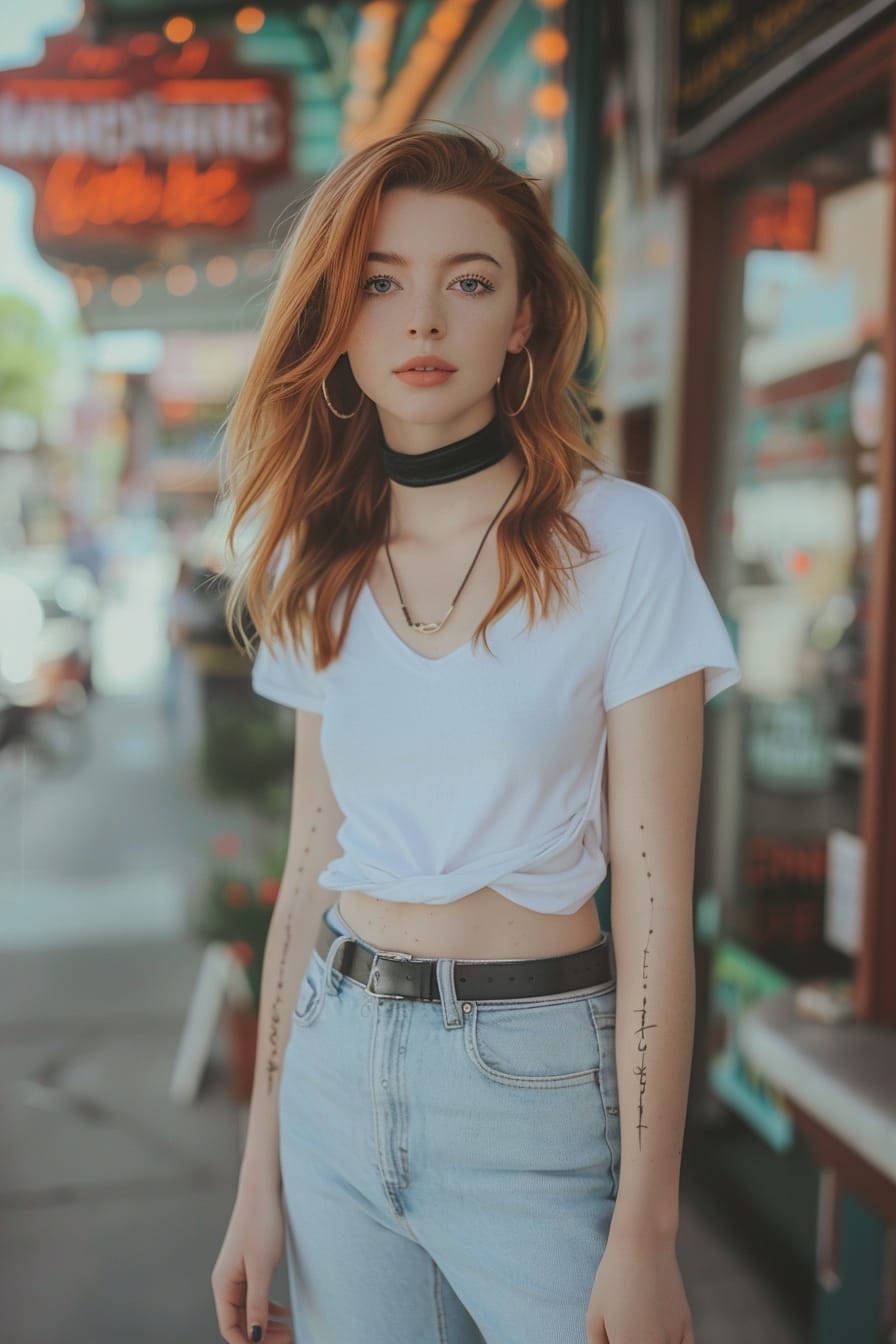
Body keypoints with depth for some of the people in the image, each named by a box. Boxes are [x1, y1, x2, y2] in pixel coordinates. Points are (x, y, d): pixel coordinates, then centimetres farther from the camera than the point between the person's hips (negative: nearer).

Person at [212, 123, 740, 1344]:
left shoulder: (622, 539, -11)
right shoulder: (320, 565, 3)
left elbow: (654, 901, -12)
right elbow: (312, 864, 6)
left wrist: (645, 1236, -13)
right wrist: (260, 1174, 6)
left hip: (536, 1087, -4)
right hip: (337, 1062, 5)